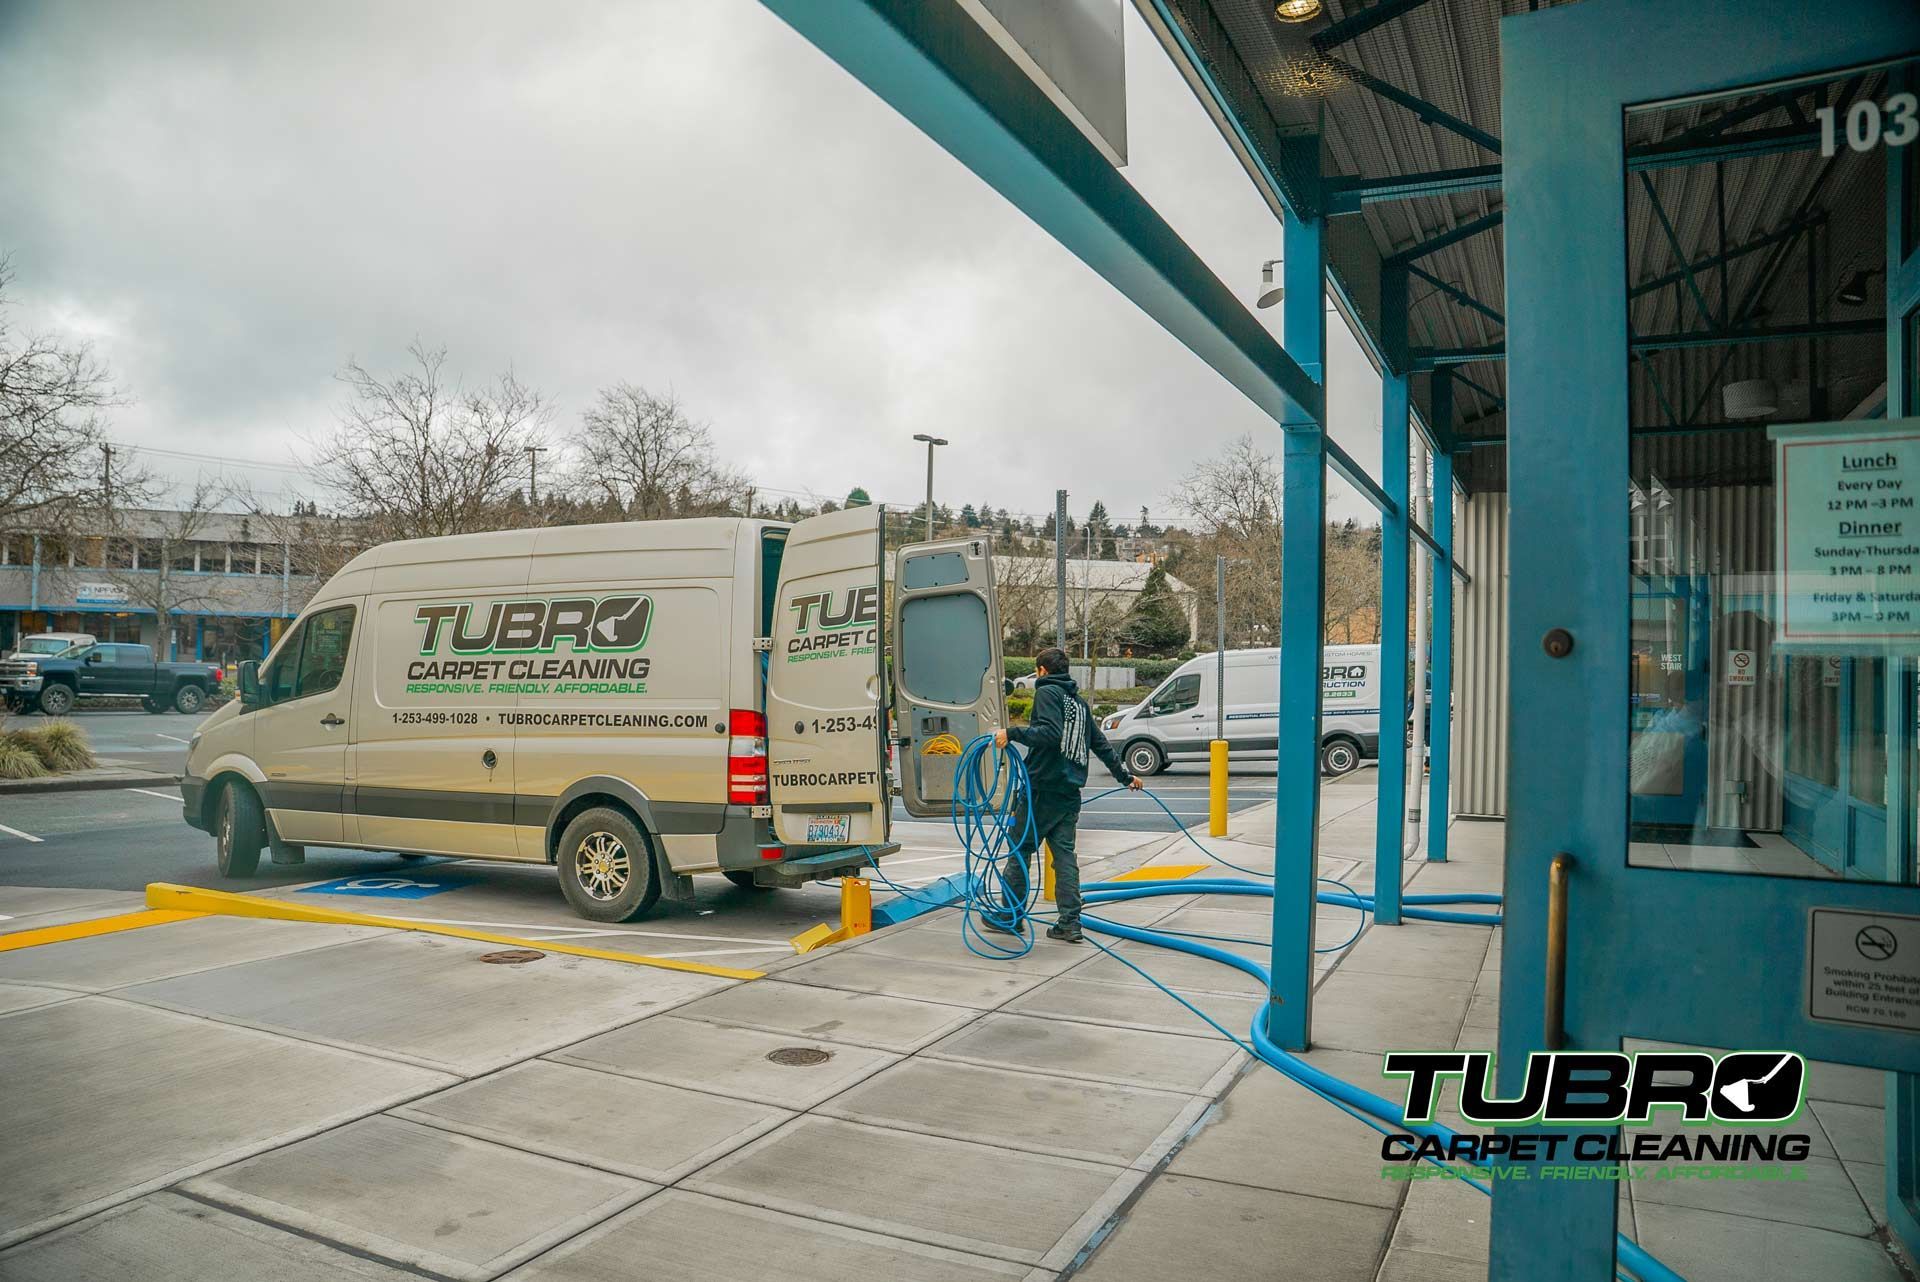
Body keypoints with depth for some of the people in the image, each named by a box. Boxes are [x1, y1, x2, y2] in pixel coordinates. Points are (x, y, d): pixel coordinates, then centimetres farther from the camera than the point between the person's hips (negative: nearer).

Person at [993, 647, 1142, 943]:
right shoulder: (1079, 701, 20)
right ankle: (1070, 924, 4)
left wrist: (1012, 734, -21)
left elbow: (1050, 733, -21)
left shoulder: (1047, 692, -4)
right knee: (1065, 854, 7)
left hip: (1042, 787, -7)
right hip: (1069, 791, 7)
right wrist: (1125, 775, 35)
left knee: (1020, 849, 4)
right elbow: (1101, 744, 26)